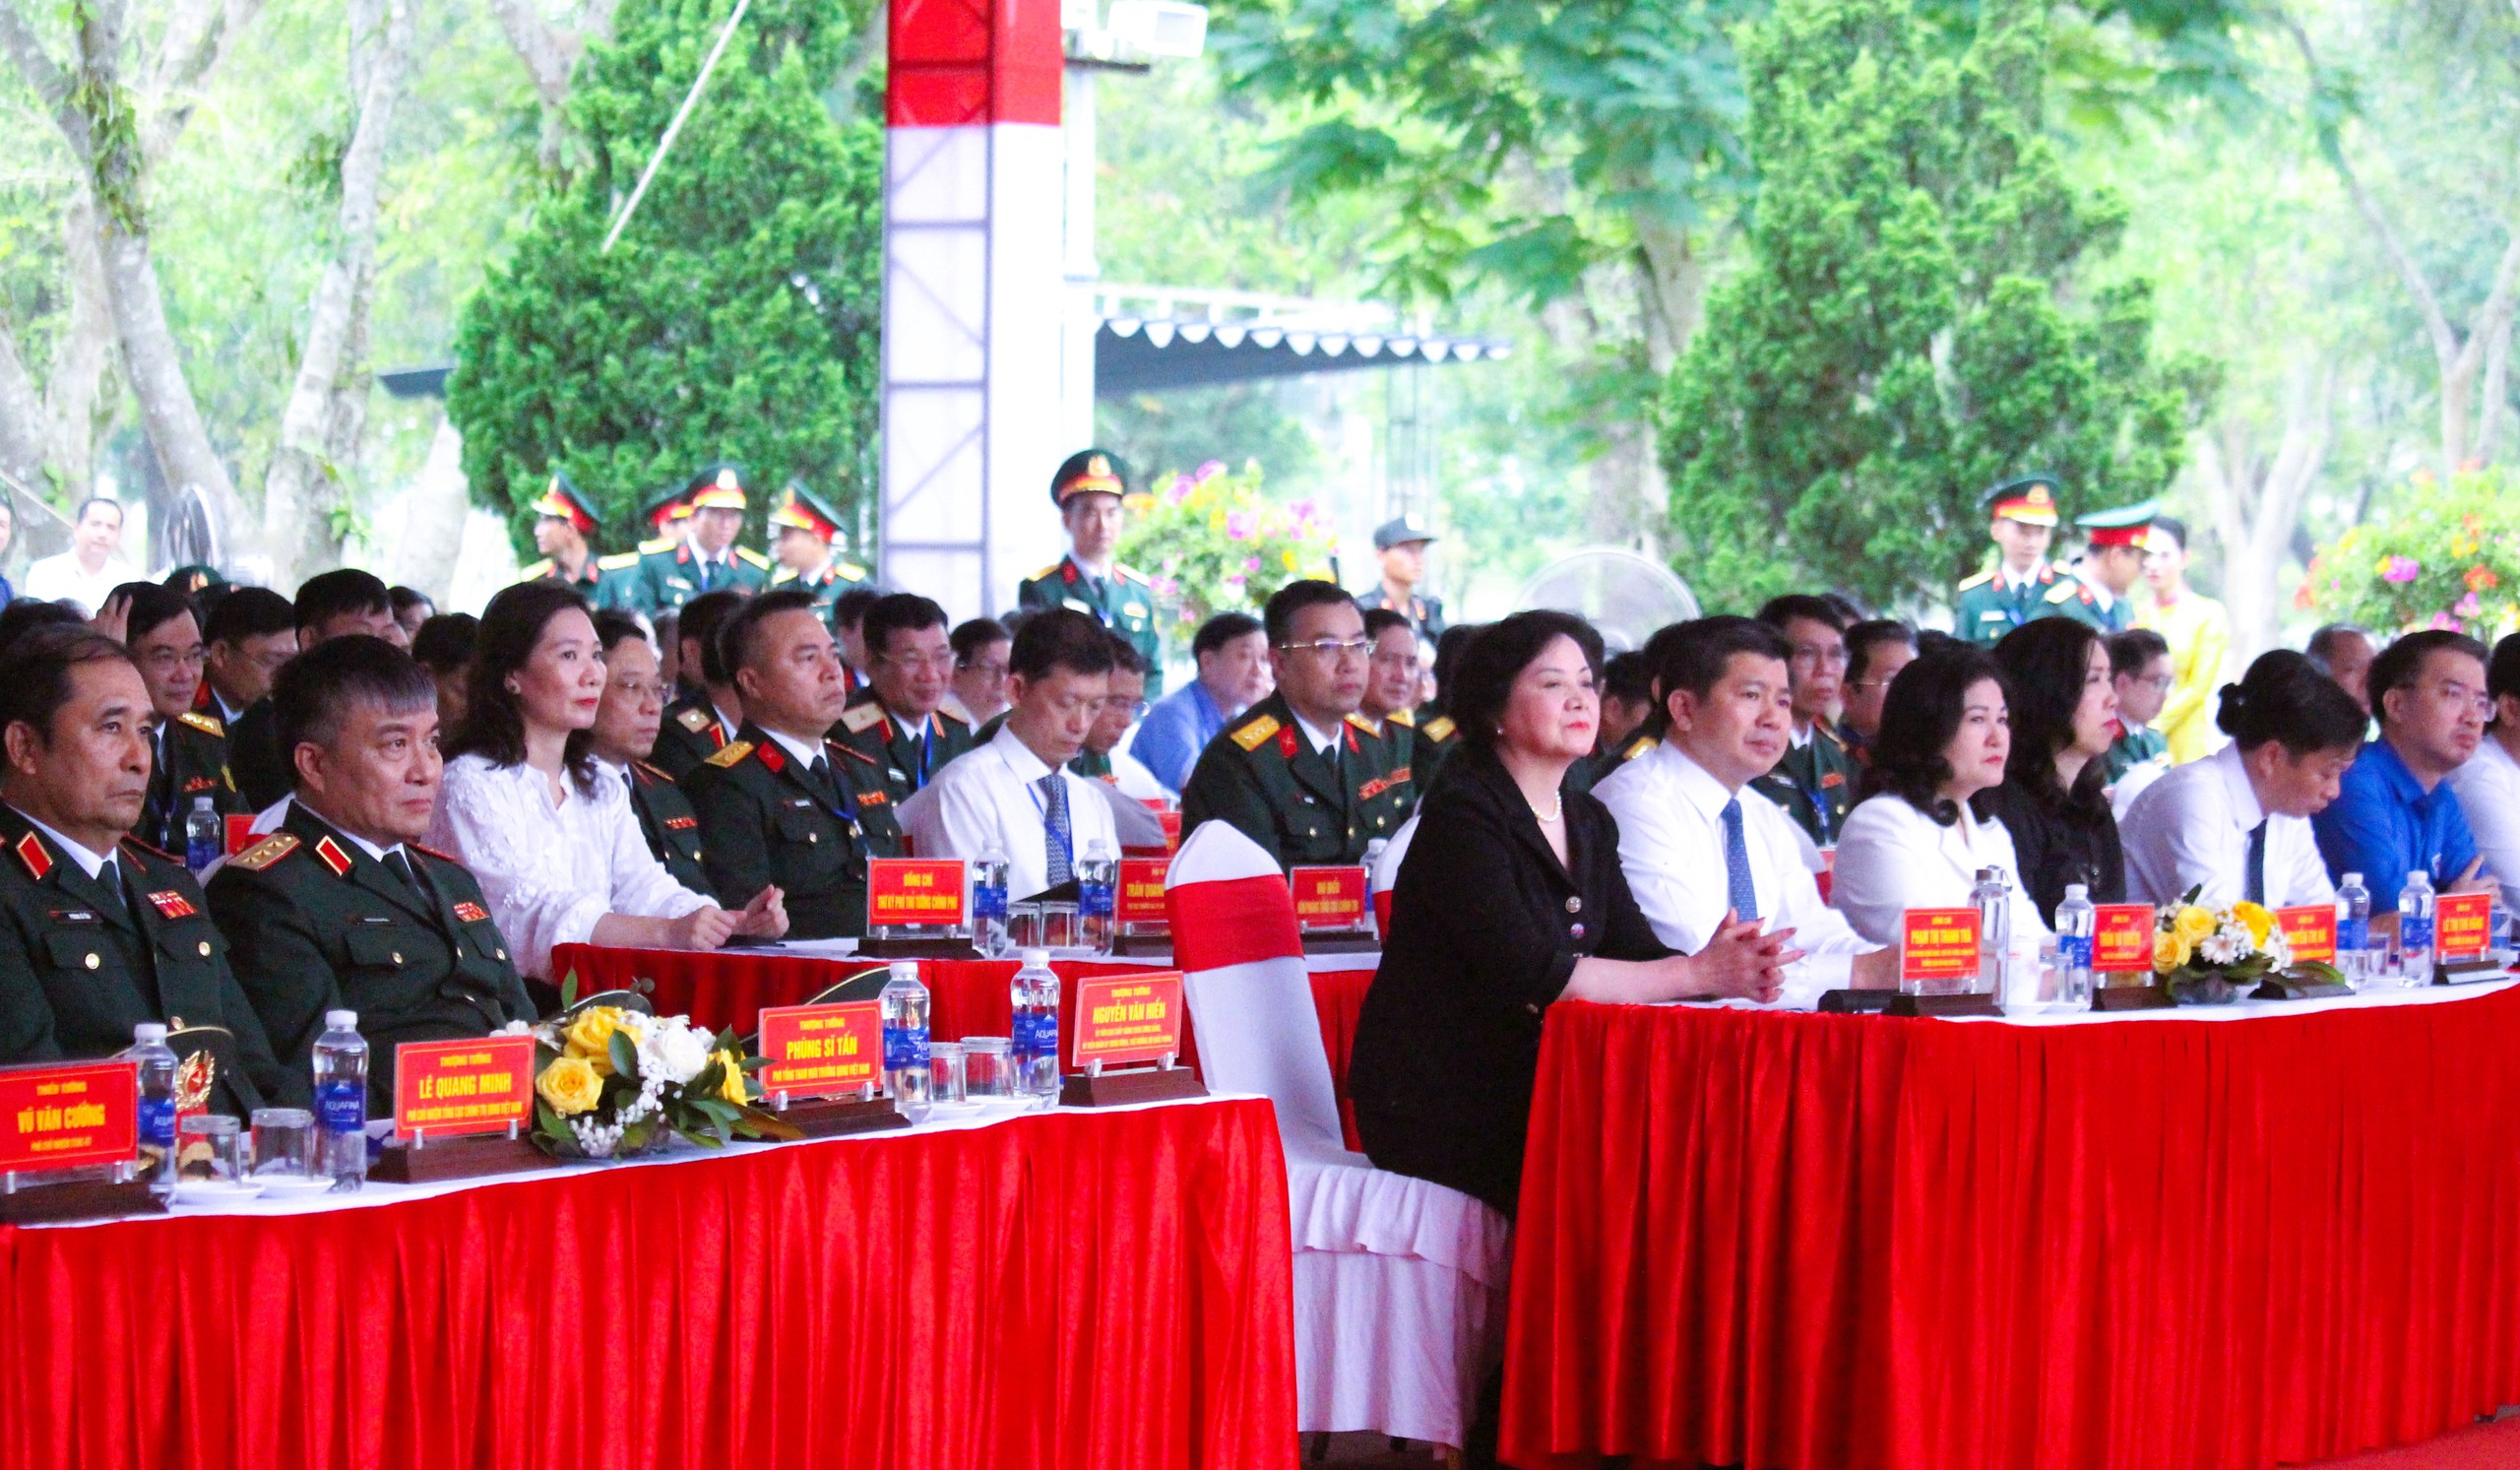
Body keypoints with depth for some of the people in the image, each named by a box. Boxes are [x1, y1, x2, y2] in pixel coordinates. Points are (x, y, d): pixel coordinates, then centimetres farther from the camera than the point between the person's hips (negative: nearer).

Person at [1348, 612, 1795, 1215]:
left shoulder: (1587, 821, 15)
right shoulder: (1461, 819, -11)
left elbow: (1637, 952, 5)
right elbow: (1530, 974, -22)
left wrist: (1730, 970, -18)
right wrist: (1696, 973, -24)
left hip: (1533, 1092, 7)